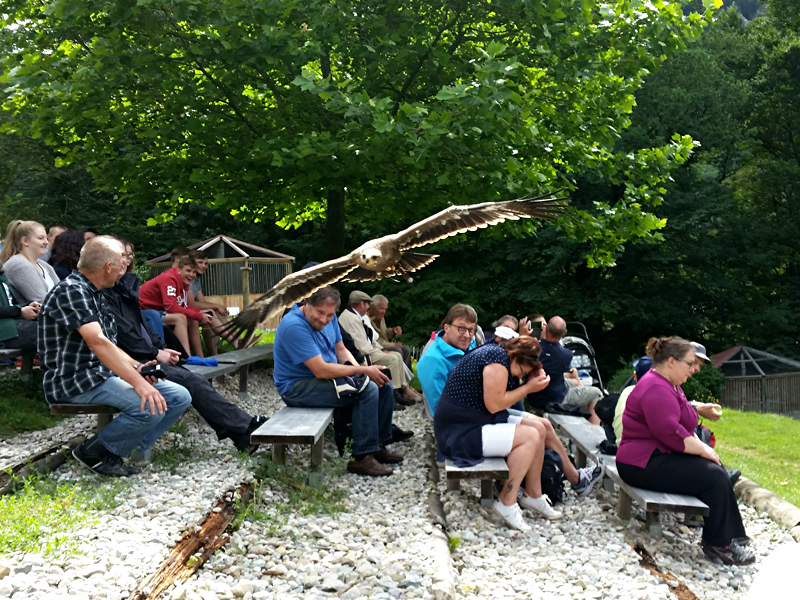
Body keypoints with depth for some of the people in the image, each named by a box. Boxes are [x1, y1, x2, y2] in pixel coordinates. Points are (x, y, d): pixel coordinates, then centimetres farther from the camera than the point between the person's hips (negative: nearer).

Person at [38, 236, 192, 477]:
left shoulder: (93, 294, 15)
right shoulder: (71, 290, -16)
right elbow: (97, 342, -27)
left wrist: (135, 367, 3)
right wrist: (138, 383, -32)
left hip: (105, 374, 10)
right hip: (76, 380, -10)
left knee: (180, 397, -1)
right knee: (151, 407, -30)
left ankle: (114, 452, -1)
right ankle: (92, 451, -5)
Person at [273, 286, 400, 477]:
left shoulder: (329, 318, 0)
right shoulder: (294, 326, -27)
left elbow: (341, 351, 9)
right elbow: (321, 370, -30)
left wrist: (360, 369, -11)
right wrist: (364, 371, -23)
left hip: (328, 377, 9)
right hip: (297, 387, -9)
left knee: (385, 386, 3)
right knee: (368, 390, -24)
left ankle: (379, 445, 13)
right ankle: (362, 457, -16)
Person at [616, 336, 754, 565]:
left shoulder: (668, 384, 14)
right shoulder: (656, 390, -22)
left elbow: (683, 425, 19)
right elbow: (671, 433, -28)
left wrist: (701, 447, 3)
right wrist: (703, 450, -14)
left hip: (660, 456, 11)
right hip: (644, 465, -11)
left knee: (717, 471, 3)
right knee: (714, 478, -15)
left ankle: (731, 537, 5)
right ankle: (718, 544, -2)